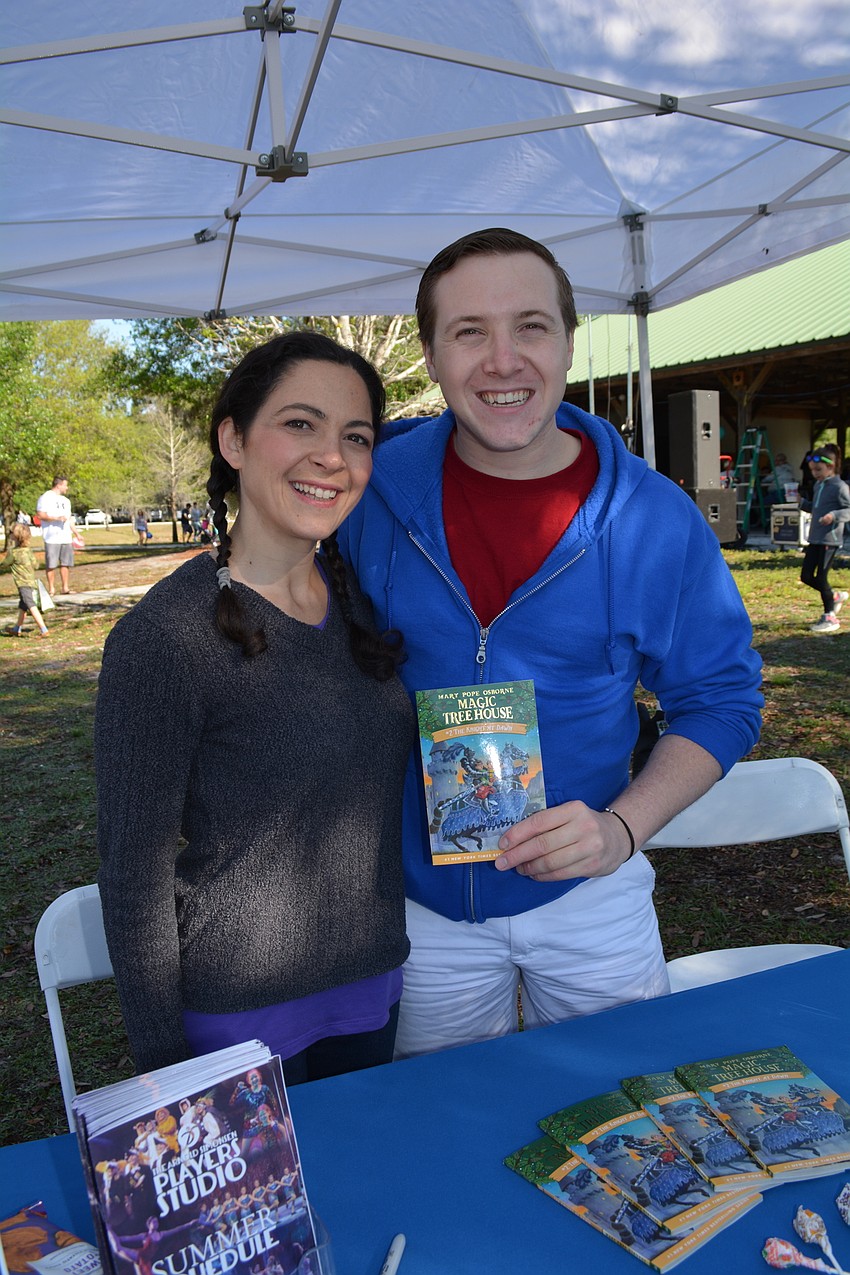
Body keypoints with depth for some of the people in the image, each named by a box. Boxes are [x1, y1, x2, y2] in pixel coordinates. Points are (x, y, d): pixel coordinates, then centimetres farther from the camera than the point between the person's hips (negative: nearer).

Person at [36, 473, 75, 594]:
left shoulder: (65, 500, 21)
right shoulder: (46, 498, -3)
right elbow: (40, 515, -12)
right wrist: (57, 518, -22)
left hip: (66, 538, 7)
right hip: (52, 538, -7)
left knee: (66, 563, 6)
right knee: (51, 564, -3)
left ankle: (65, 587, 12)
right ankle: (51, 589, 2)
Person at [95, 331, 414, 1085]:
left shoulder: (361, 598, -3)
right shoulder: (164, 636, -21)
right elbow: (134, 872, -15)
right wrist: (164, 1066, -10)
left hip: (375, 989, 6)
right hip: (237, 1020, -6)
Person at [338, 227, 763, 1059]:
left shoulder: (656, 520, -13)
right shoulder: (372, 490, -11)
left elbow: (721, 700, -4)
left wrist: (622, 827, -20)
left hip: (591, 900, 0)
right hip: (419, 898, 1)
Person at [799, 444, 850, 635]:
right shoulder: (818, 485, 13)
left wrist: (834, 516, -31)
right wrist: (802, 503, 6)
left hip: (830, 539, -8)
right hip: (815, 539, 8)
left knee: (821, 577, -6)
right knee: (806, 576, 8)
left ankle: (830, 618, 7)